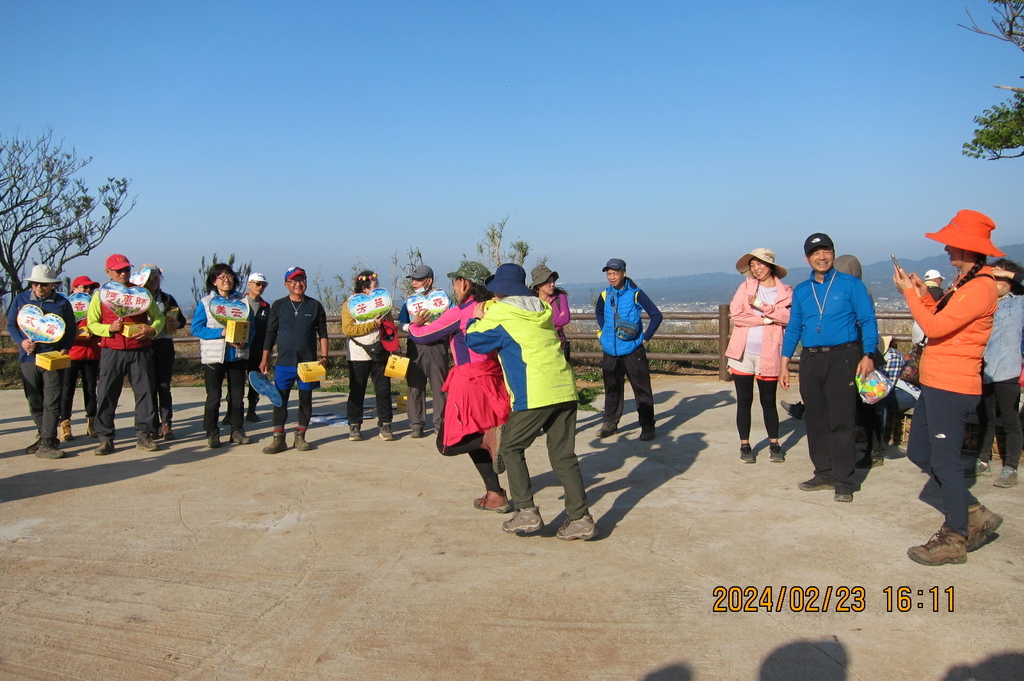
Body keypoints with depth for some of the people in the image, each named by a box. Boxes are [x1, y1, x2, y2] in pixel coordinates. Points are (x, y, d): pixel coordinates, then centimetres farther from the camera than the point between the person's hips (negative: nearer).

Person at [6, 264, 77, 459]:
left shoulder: (62, 303, 0)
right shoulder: (20, 299, 5)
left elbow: (71, 330, 5)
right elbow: (11, 325, 8)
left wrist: (64, 349, -10)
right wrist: (21, 341, -10)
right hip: (28, 358, 3)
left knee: (51, 402, -6)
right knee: (34, 402, 10)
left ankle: (47, 443, -5)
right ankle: (43, 436, 23)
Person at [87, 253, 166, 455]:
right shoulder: (101, 295, 7)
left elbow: (158, 316, 12)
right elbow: (92, 323, 5)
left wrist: (152, 329, -9)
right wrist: (109, 328, -14)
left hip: (140, 350, 1)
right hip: (112, 351, -1)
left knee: (145, 392, 0)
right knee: (106, 394, -1)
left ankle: (143, 435, 10)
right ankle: (105, 438, 8)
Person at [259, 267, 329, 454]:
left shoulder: (315, 305, 4)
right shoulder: (278, 305, 5)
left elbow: (322, 333, 6)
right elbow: (270, 333, 7)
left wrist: (323, 356, -3)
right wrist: (265, 359, 4)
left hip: (308, 362, 0)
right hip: (284, 362, 0)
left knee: (306, 399, 5)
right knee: (280, 399, 0)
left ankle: (300, 436, 16)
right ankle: (278, 438, 7)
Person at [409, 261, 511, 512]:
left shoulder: (458, 313, -12)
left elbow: (420, 335, -3)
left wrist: (415, 324, 20)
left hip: (470, 383, -7)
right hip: (493, 380, 7)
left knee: (448, 444, 4)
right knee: (475, 439, 21)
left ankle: (489, 437, -19)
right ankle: (495, 495, 18)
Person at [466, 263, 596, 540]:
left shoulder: (499, 314, -1)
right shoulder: (542, 310, 18)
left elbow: (473, 340, 10)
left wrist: (477, 319, 29)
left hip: (534, 395, -6)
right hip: (565, 389, 6)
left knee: (510, 448, 11)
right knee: (563, 455, 11)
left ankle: (526, 511, 4)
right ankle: (581, 518, 8)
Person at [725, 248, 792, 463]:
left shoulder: (785, 292, 4)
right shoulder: (746, 287, 5)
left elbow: (788, 316, -13)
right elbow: (736, 315, -7)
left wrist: (760, 305, -16)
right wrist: (765, 319, -11)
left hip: (769, 355, -1)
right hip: (743, 353, 1)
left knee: (768, 401, 8)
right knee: (744, 401, 5)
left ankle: (774, 445, 23)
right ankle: (745, 446, 15)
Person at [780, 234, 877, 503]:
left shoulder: (851, 285, 0)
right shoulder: (801, 291, 13)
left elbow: (868, 321, -3)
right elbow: (793, 328, 15)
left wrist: (868, 355, -14)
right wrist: (785, 363, 9)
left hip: (842, 358, -5)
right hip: (810, 360, 5)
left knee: (840, 420, -6)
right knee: (815, 420, 8)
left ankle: (843, 481, 0)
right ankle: (824, 473, 19)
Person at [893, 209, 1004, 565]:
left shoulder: (980, 286, -16)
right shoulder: (963, 282, 15)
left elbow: (935, 327, -20)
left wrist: (909, 293, -10)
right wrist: (924, 295, 8)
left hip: (951, 387, -10)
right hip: (935, 384, 10)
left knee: (944, 462, -2)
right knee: (919, 453, 15)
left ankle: (955, 539, 10)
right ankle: (975, 515, 26)